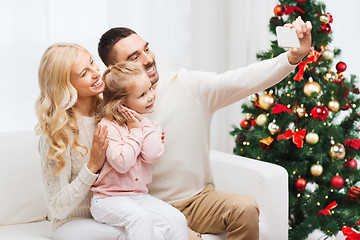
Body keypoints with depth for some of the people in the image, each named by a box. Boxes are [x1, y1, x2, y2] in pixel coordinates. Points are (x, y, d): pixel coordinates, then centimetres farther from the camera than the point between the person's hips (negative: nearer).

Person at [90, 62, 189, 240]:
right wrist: (135, 131, -13)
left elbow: (151, 155, -8)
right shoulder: (108, 125, -10)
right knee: (140, 218, -35)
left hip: (139, 196, 5)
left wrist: (143, 124, -9)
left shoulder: (149, 124, 10)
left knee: (177, 220, -17)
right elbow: (122, 163, -21)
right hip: (109, 198, -5)